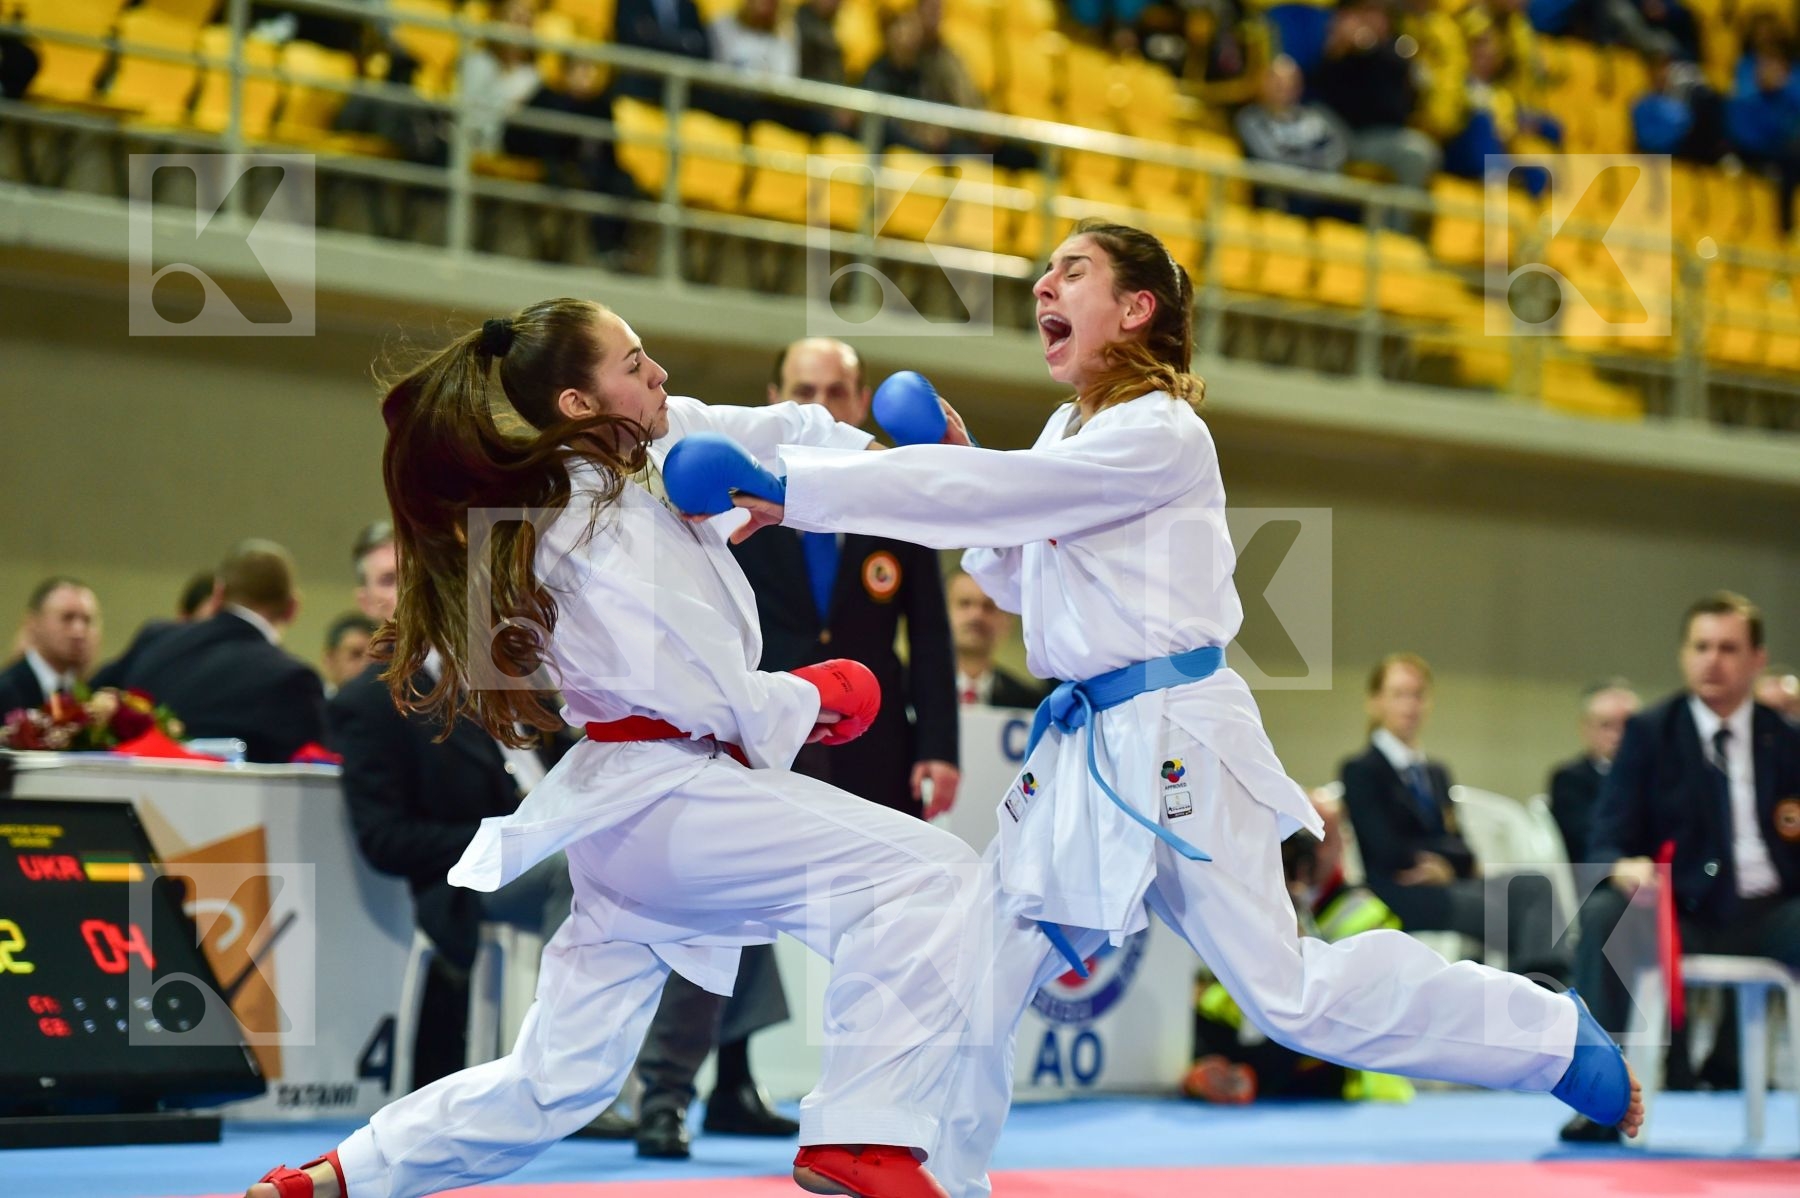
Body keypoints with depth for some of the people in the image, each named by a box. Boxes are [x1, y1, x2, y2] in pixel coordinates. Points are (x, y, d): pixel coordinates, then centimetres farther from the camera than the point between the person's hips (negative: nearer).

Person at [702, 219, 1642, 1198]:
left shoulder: (1160, 436, -16)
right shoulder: (1069, 431, 12)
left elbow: (992, 492, -25)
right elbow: (1016, 581, 19)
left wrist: (794, 487, -27)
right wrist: (955, 463, 3)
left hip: (1176, 746, -8)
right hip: (1083, 746, 8)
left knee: (1290, 996, -4)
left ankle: (1557, 1035, 11)